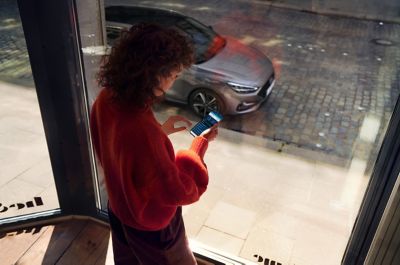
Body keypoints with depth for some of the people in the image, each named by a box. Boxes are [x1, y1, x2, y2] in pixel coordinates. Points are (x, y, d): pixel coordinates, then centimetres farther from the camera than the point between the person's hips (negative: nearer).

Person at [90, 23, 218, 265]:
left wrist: (161, 130, -1)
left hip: (119, 209, 7)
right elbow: (179, 192, -27)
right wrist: (201, 143, -18)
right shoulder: (143, 131, -43)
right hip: (152, 224, -7)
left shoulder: (106, 99, -17)